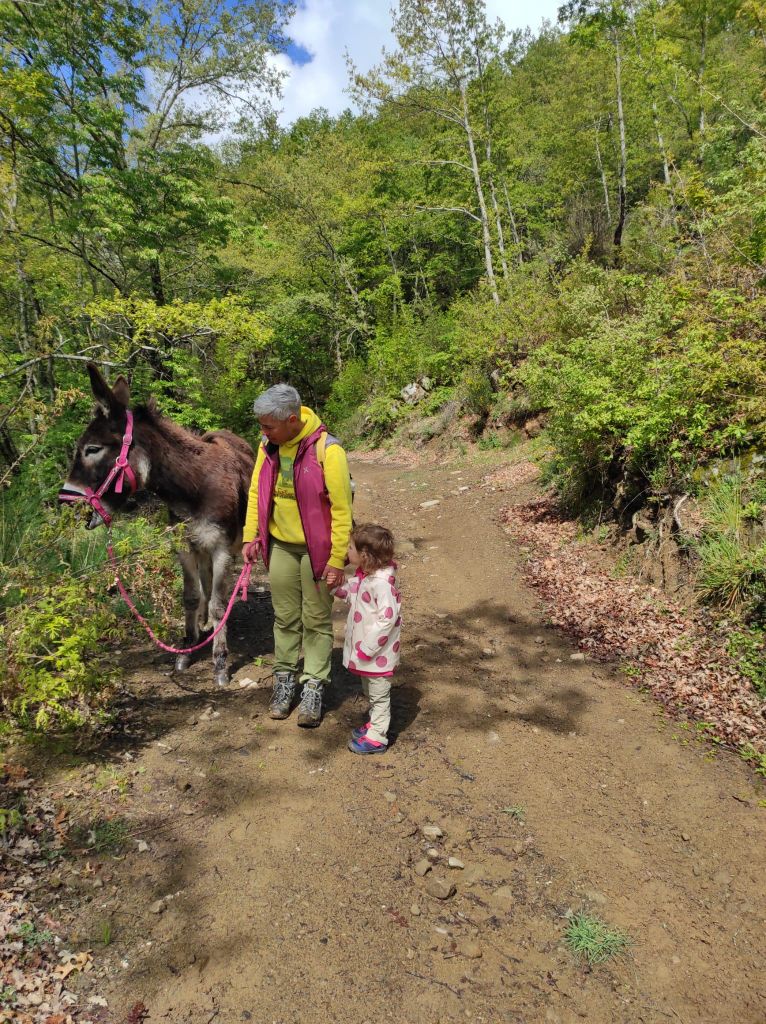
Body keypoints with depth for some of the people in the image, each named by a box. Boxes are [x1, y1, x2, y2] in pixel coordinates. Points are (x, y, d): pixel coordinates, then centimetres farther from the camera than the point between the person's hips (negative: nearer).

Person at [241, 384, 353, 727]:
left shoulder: (327, 449, -20)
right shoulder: (268, 447, -1)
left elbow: (341, 509, -18)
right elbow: (256, 492, 10)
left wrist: (337, 559, -17)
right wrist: (251, 536, 4)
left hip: (316, 548, -5)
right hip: (280, 546, 5)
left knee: (317, 621, 5)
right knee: (285, 618, 14)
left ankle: (313, 689, 15)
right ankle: (284, 679, 27)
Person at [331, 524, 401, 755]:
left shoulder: (382, 582, -30)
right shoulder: (364, 575, 0)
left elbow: (388, 618, -31)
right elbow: (350, 591, 19)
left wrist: (367, 647, -27)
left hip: (378, 653, -9)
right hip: (365, 648, 9)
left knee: (379, 694, 9)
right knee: (370, 691, 25)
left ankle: (377, 738, 23)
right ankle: (375, 724, 43)